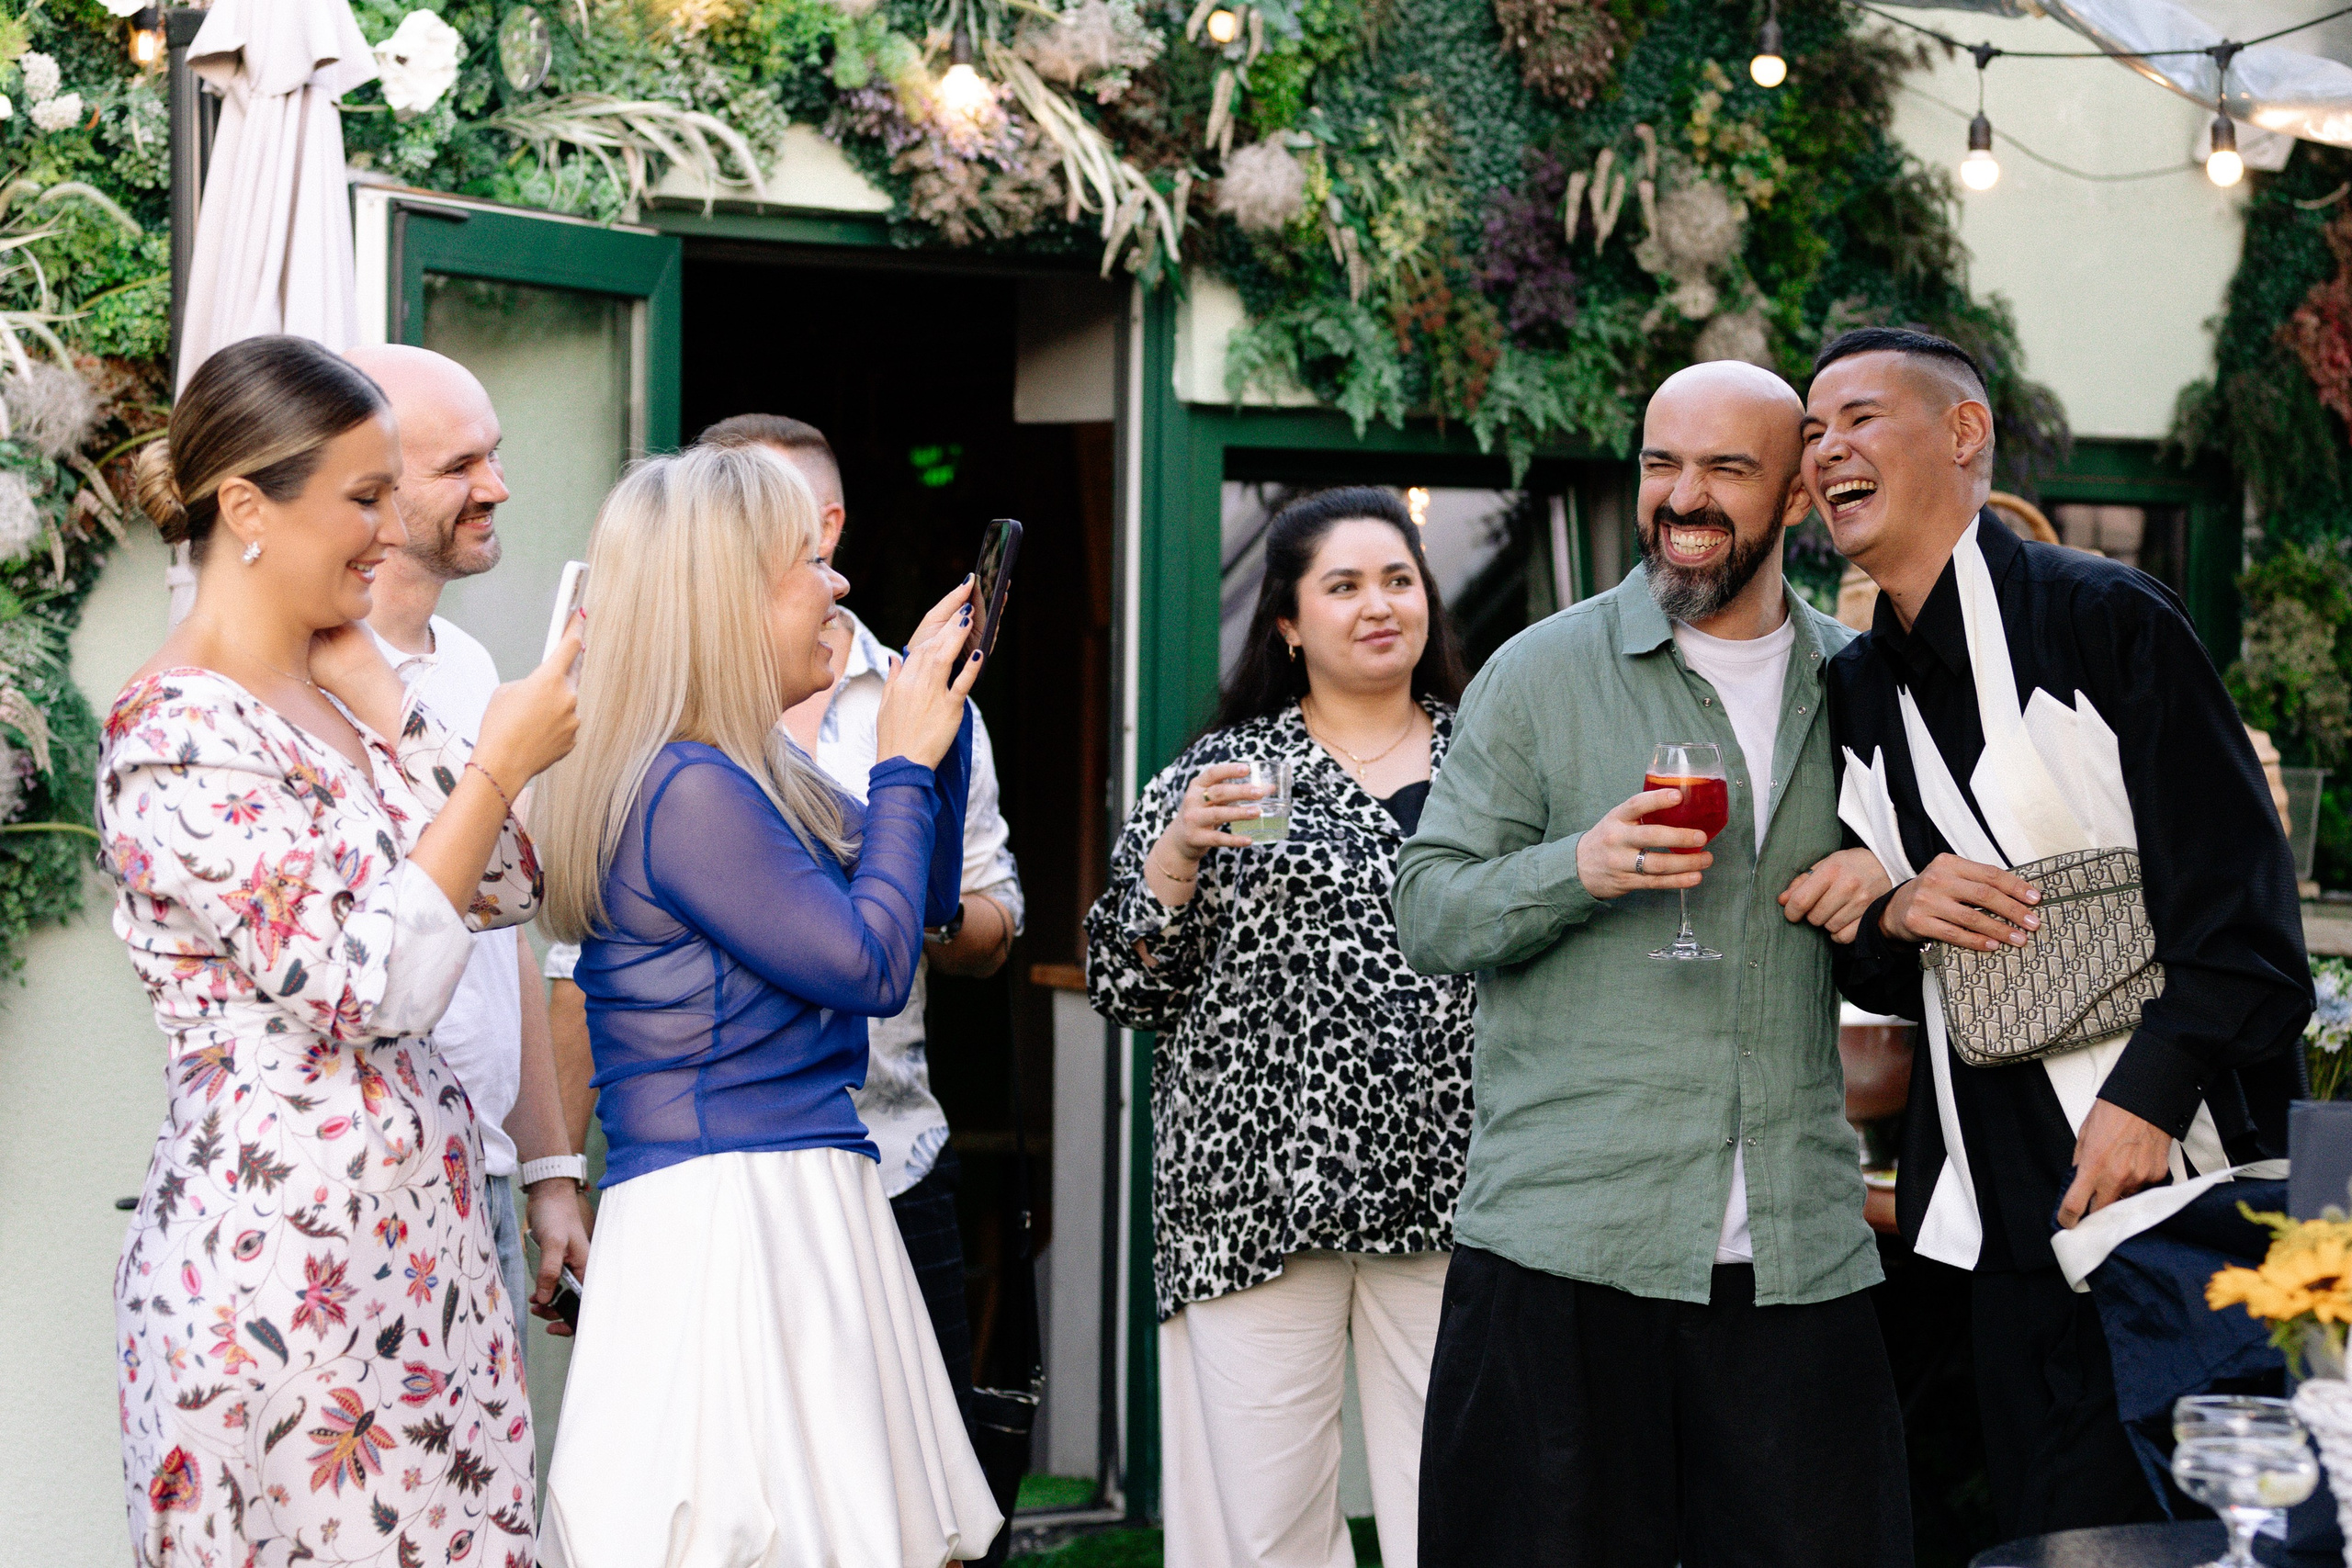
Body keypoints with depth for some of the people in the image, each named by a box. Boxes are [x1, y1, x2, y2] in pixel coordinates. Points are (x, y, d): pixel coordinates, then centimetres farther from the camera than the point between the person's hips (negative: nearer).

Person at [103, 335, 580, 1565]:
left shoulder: (342, 690, 13)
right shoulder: (175, 733, -14)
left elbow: (506, 887, 8)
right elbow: (373, 986, -18)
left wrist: (372, 687, 1)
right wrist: (500, 764, -13)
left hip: (416, 1226, 8)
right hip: (279, 1248, -8)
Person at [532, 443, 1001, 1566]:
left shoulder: (743, 775, 13)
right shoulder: (687, 791, -16)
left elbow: (918, 894, 23)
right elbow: (872, 963, -13)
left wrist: (937, 709, 16)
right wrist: (902, 765, -3)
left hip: (801, 1202, 10)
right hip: (730, 1211, -10)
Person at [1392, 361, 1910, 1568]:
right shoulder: (1540, 674, 4)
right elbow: (1428, 918, 1)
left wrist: (1886, 879, 3)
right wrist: (1581, 869, -17)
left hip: (1800, 1252, 3)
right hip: (1564, 1240, -3)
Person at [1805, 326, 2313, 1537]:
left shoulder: (2107, 620, -6)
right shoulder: (1851, 692, 13)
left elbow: (2237, 893, -10)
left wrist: (2147, 1100, -19)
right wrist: (1894, 917, -4)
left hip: (2173, 1182, -5)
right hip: (1990, 1206, 6)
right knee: (2053, 1532, 4)